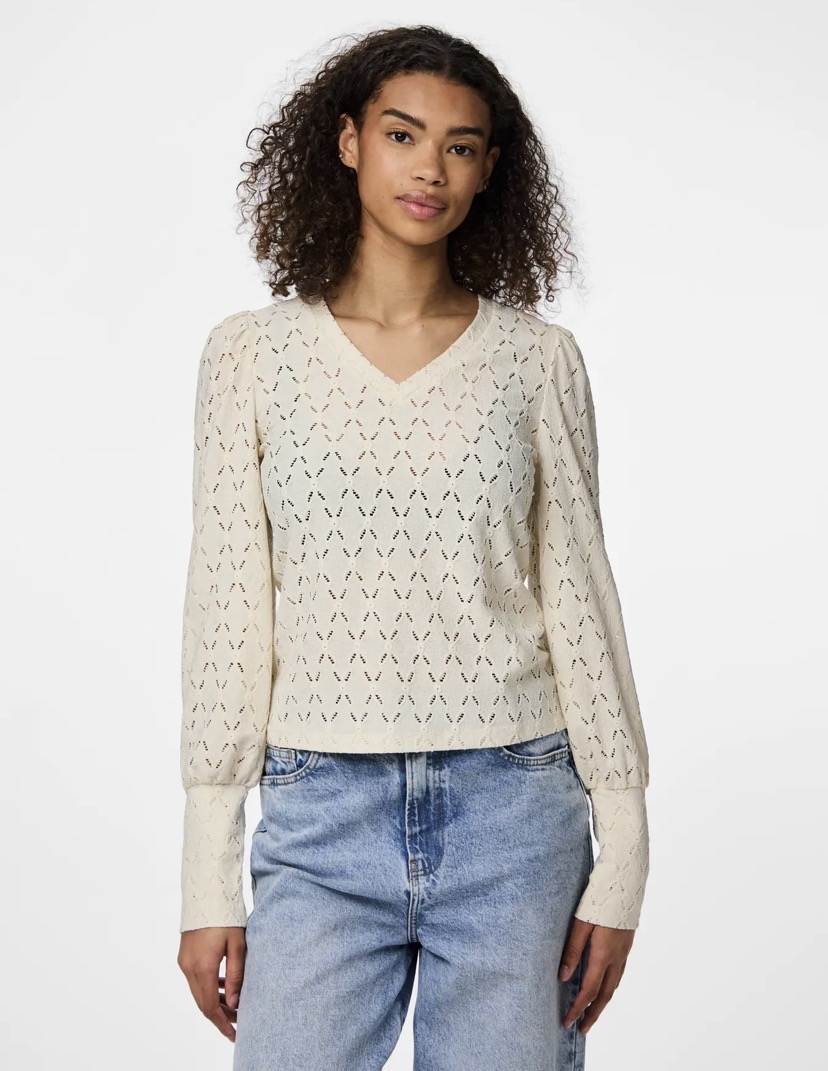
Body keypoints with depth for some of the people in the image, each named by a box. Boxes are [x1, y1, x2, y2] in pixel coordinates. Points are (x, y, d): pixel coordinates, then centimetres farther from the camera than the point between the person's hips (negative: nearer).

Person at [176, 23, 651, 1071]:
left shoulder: (537, 359, 3)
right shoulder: (251, 352, 3)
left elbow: (577, 600, 5)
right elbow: (227, 609, 2)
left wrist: (621, 863, 2)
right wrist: (209, 880, 1)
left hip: (513, 820, 1)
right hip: (321, 822, 0)